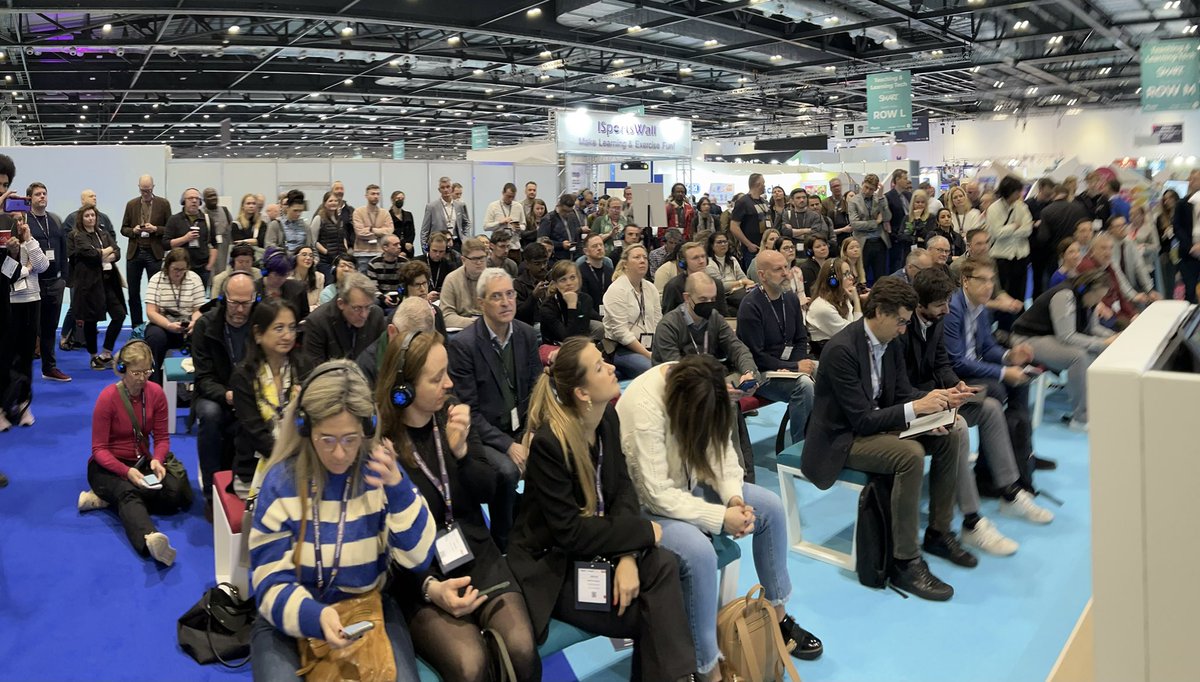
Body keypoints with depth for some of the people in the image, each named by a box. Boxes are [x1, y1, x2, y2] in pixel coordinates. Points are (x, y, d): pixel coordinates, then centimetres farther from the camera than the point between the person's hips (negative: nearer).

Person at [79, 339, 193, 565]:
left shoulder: (156, 393, -4)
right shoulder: (108, 398, -14)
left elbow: (162, 437, 1)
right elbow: (99, 449, -13)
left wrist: (157, 460, -21)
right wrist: (126, 472, -29)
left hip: (141, 462, 4)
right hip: (108, 466, -4)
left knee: (175, 494, -23)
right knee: (129, 492, -37)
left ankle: (106, 498, -13)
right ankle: (150, 538, -67)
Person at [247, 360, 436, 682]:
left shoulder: (380, 471, -7)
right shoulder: (282, 482, -11)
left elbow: (418, 557, -12)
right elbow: (272, 583, -10)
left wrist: (398, 489, -26)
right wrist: (315, 615, -30)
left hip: (369, 607, 1)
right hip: (294, 617, -1)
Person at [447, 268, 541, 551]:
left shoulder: (527, 334, 3)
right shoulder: (463, 344, -14)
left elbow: (536, 389, 8)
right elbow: (468, 410, -14)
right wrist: (508, 445, -21)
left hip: (521, 429, 5)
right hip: (483, 434, -5)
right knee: (507, 470, -31)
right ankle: (503, 544, -6)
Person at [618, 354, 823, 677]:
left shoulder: (701, 390, -12)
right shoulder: (644, 406, -34)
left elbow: (721, 448, -4)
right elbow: (657, 495, -32)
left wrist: (734, 497, -22)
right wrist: (721, 517, -30)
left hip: (688, 487, 8)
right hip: (644, 504, -8)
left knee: (770, 506, -4)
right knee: (699, 550, -34)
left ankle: (777, 617, 14)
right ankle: (708, 669, -17)